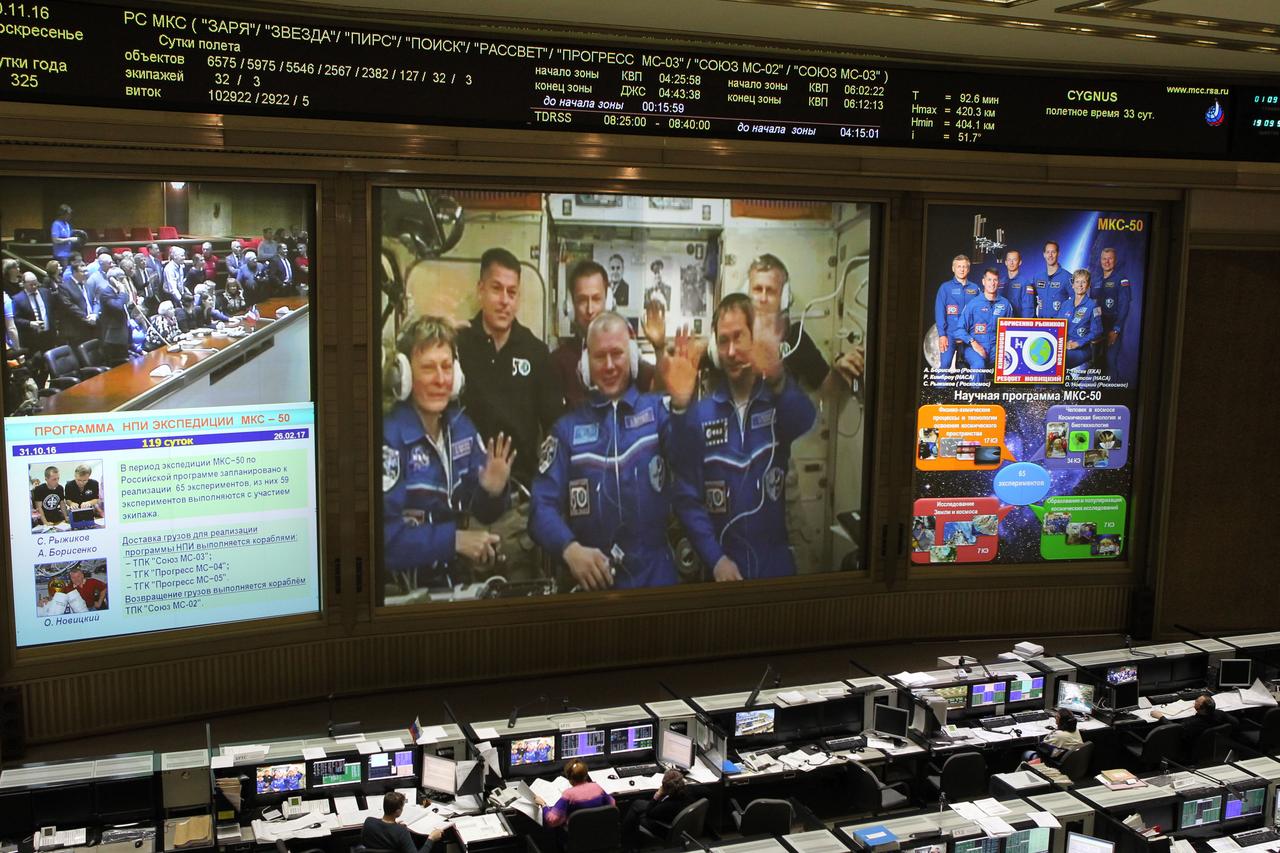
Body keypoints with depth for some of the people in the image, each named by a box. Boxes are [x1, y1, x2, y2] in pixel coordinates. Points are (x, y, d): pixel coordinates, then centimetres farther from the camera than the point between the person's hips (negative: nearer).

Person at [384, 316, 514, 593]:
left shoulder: (461, 427, 4)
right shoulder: (389, 438, -18)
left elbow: (483, 514, 10)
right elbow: (384, 533, -25)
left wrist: (493, 493, -12)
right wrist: (454, 540, -23)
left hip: (456, 573, 6)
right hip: (404, 585, -6)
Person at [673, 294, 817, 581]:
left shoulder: (781, 404, -4)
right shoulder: (698, 415, -1)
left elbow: (807, 425, -28)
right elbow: (687, 496, -2)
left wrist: (777, 378, -47)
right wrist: (715, 558, -13)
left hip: (777, 565, 0)